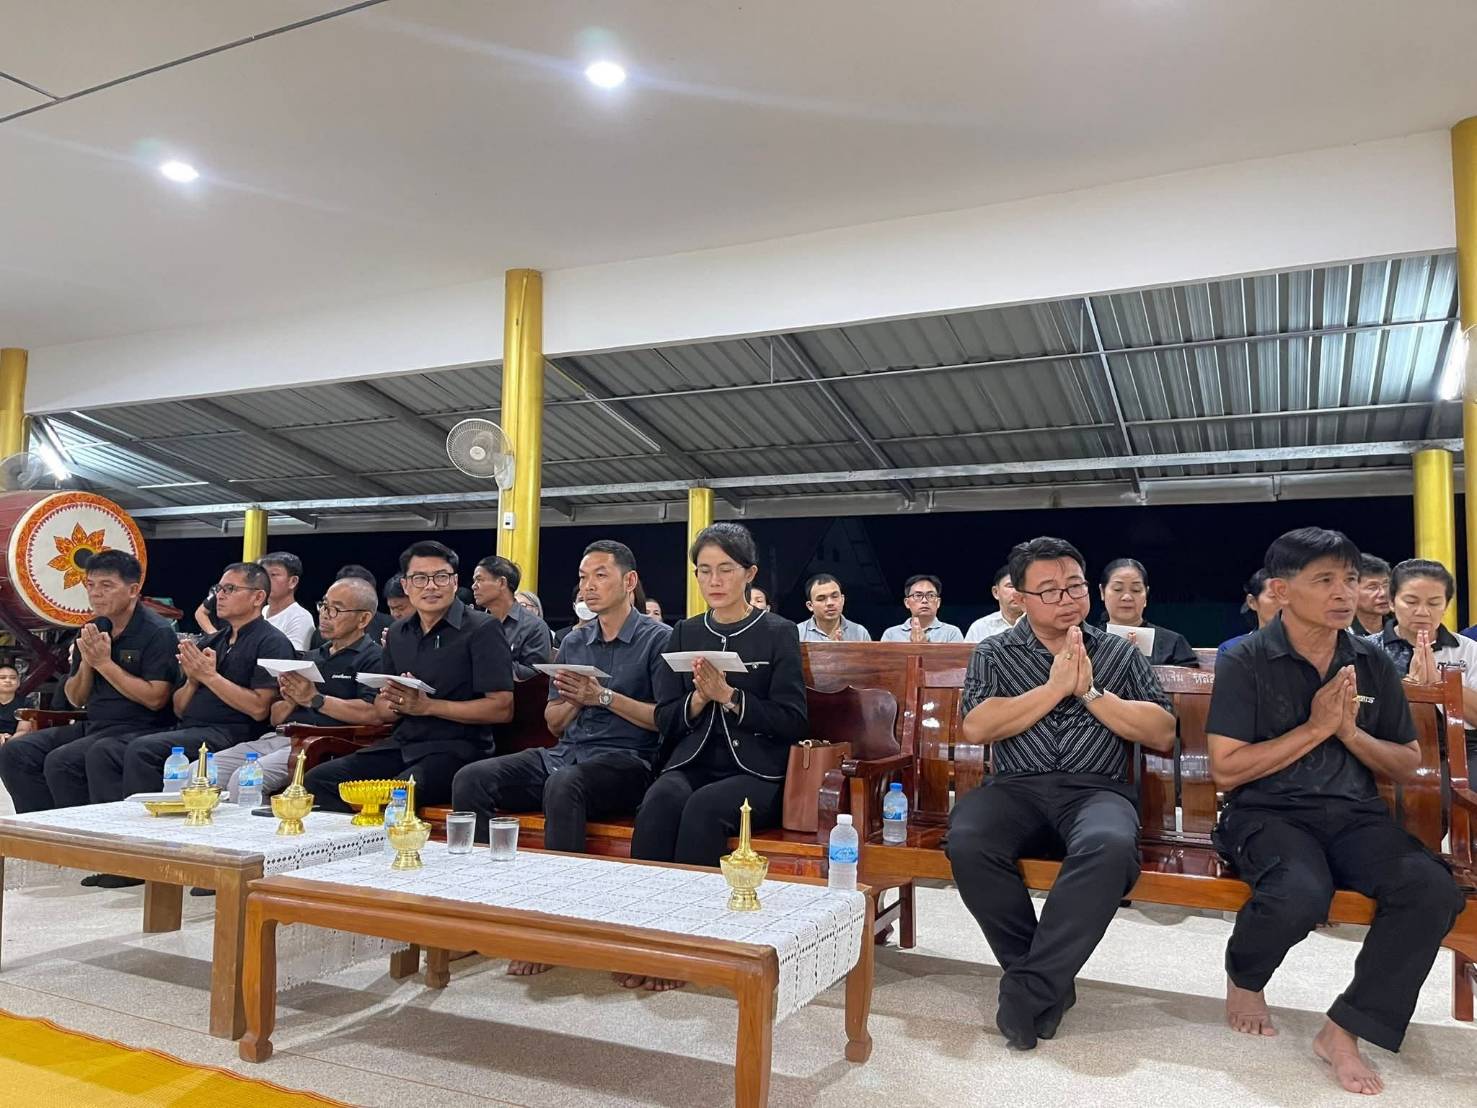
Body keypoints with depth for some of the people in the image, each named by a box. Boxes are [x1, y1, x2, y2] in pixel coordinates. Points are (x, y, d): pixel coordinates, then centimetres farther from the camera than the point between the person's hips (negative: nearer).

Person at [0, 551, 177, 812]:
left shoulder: (158, 633, -10)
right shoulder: (91, 631, 13)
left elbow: (155, 699, -19)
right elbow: (76, 700, 15)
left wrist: (104, 663, -15)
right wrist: (86, 663, -5)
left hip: (138, 729, -8)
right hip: (93, 725, 8)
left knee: (61, 761, -26)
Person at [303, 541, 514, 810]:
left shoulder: (482, 629, -6)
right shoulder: (398, 633, 16)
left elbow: (502, 709, -14)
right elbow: (381, 713, 21)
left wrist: (427, 706, -16)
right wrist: (393, 705, -5)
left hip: (456, 748, -7)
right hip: (402, 745, 7)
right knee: (318, 780, -9)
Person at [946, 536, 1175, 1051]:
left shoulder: (1120, 653, 15)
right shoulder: (994, 653, 12)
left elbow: (1163, 736, 6)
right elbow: (975, 727, -4)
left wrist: (1091, 692, -5)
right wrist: (1055, 687, -7)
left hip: (1097, 789, 0)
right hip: (1016, 788, 1)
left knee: (1110, 847, -37)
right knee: (968, 842, -33)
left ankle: (1028, 988, -22)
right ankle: (1051, 981, -11)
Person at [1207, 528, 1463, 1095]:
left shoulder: (1373, 663, 10)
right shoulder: (1245, 661, -4)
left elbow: (1407, 765, 15)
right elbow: (1226, 770, -9)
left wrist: (1349, 731, -5)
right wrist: (1315, 727, -11)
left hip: (1355, 814, 5)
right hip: (1267, 813, -4)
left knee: (1433, 891, -25)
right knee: (1300, 895, -34)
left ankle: (1344, 1030, -10)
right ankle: (1243, 979, 2)